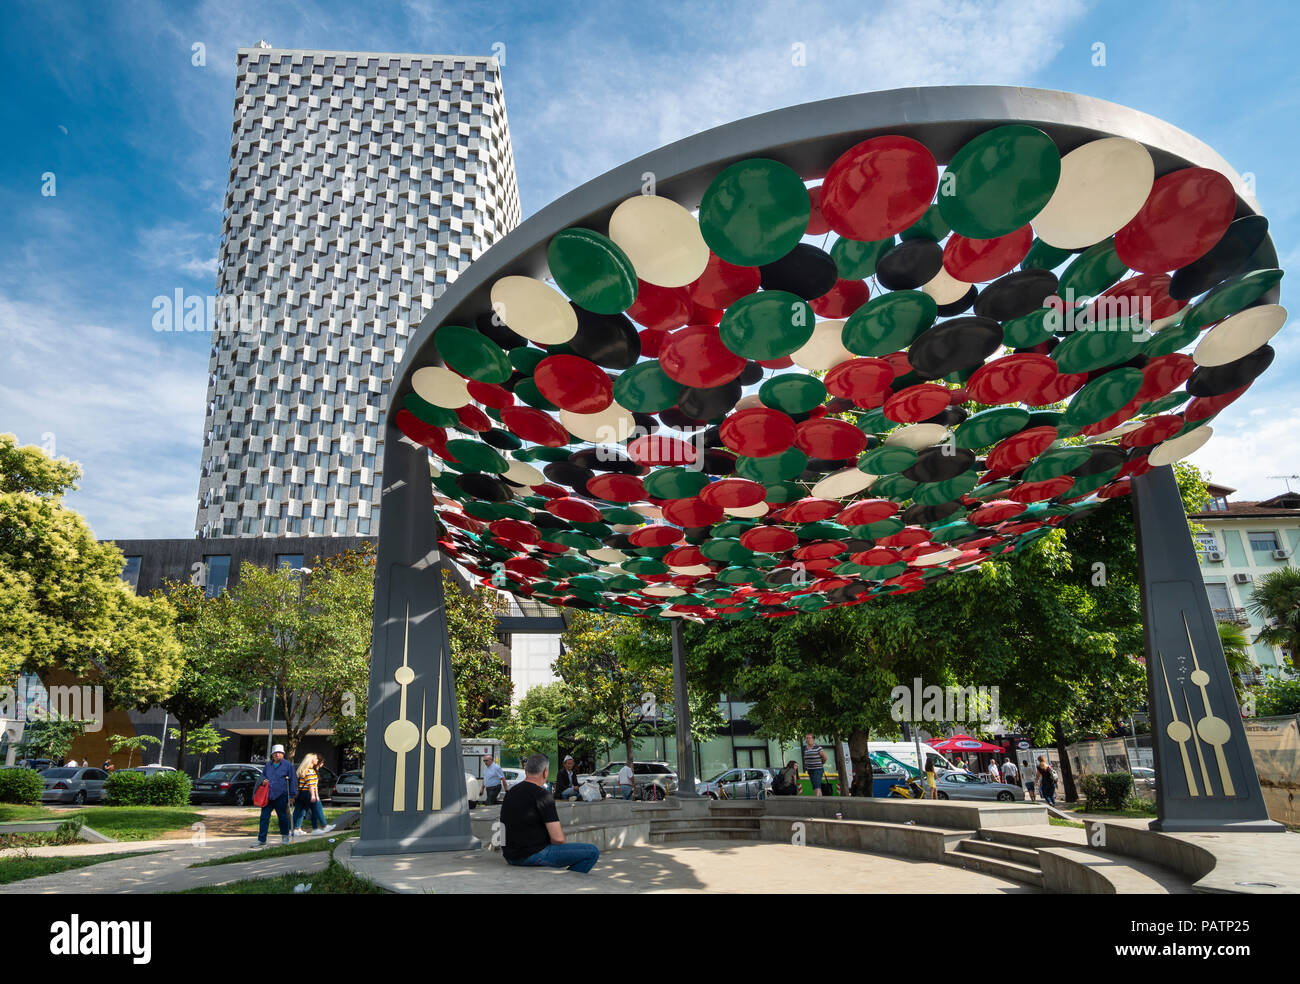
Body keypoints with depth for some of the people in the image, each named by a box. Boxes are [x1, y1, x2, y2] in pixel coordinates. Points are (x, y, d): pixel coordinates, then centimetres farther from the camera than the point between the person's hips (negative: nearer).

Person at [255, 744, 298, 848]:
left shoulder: (288, 765, 1)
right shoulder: (267, 765, 14)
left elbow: (293, 780, 1)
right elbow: (262, 776, 27)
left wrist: (292, 794, -4)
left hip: (281, 796, -4)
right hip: (267, 796, 4)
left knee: (282, 817, 6)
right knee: (264, 817, -1)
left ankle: (285, 836, 23)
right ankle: (261, 840, 3)